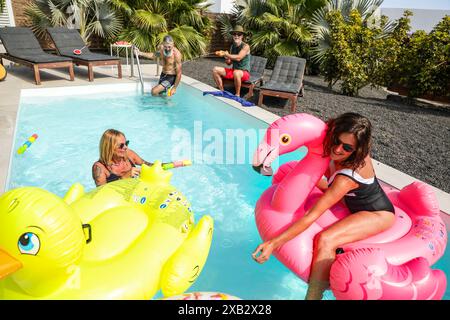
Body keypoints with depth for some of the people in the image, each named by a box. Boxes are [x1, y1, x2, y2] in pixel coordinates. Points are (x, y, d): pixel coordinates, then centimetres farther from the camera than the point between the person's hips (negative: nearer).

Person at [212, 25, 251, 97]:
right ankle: (221, 91, 1)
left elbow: (238, 58, -28)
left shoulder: (245, 46, -12)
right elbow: (229, 63, 11)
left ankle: (237, 95, -24)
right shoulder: (232, 46, 9)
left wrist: (226, 54, -22)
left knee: (236, 72, -42)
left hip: (244, 72, -7)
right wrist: (226, 59, -11)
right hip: (233, 70, 7)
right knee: (215, 70, -4)